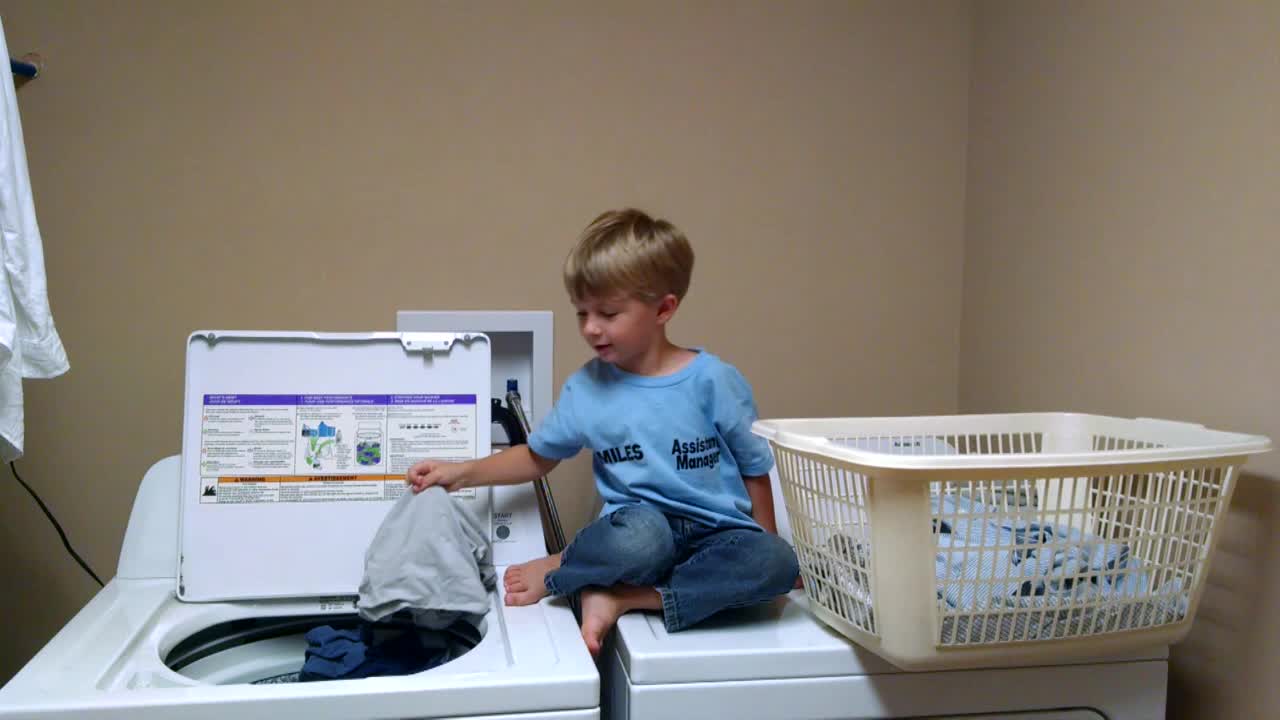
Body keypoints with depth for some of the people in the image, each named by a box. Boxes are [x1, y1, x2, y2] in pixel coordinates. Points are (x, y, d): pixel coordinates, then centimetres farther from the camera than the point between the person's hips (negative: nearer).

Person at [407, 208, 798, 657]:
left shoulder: (714, 381, -5)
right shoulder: (585, 387, 3)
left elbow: (754, 468, 5)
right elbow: (538, 456, 16)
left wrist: (767, 551, 4)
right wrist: (462, 474, 4)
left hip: (717, 531, 1)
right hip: (639, 525, -1)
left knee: (779, 561, -32)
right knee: (641, 533, -38)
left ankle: (623, 597, -24)